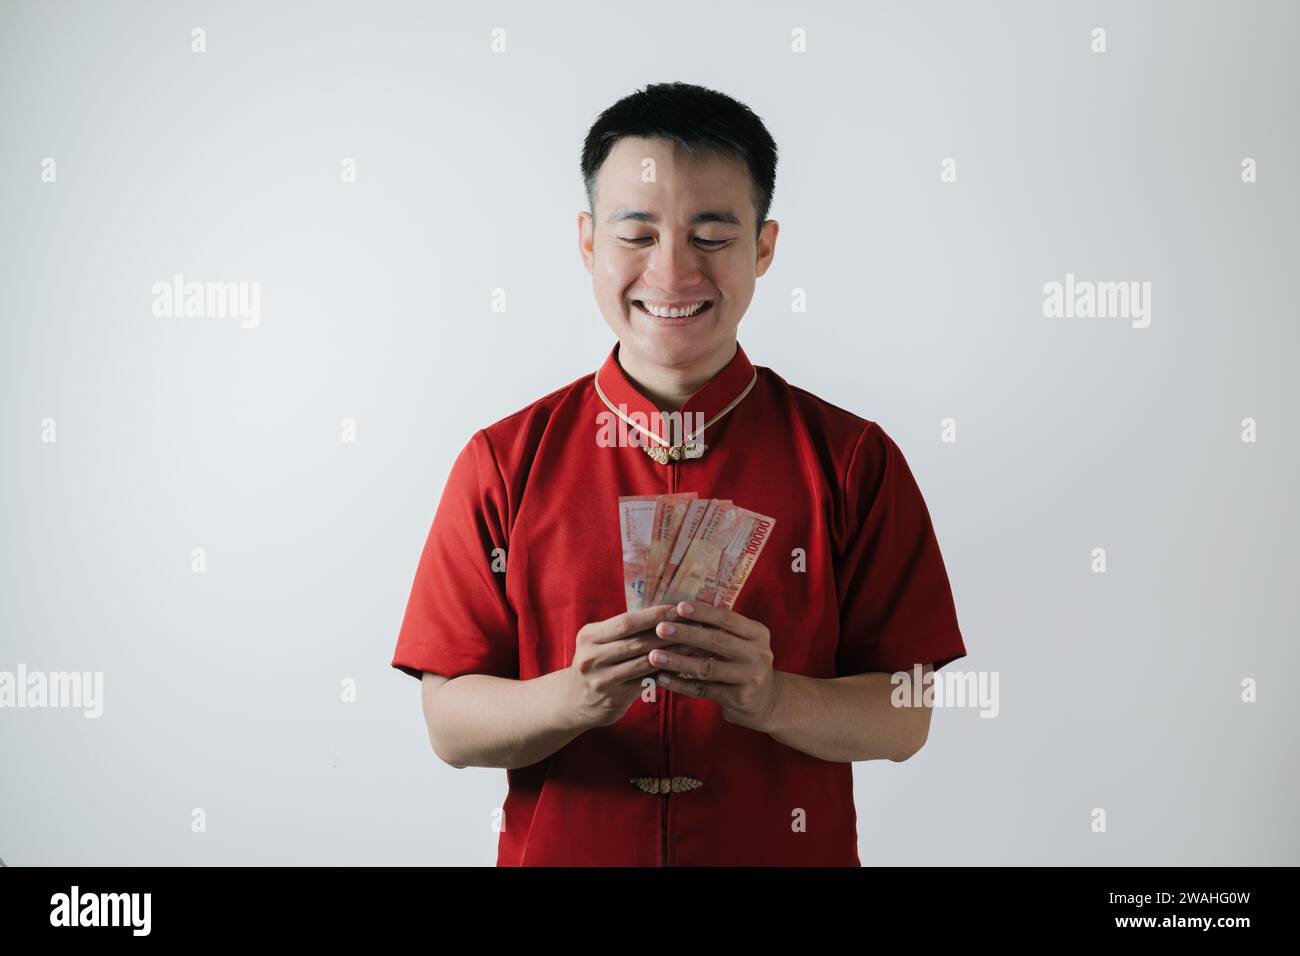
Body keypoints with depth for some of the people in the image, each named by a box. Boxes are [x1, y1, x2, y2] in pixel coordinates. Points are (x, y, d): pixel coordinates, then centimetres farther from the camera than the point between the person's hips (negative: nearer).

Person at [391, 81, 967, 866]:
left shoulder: (854, 461, -7)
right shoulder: (501, 464, -7)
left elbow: (905, 719, -9)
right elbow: (450, 725, -8)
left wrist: (774, 698, -26)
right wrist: (573, 697, -26)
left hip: (786, 854, 0)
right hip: (557, 851, 0)